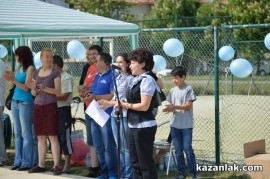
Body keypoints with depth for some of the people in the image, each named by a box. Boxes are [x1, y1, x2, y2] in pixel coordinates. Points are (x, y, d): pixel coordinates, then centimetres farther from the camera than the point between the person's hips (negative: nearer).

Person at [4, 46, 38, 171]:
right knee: (18, 133, 8)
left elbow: (26, 87, -13)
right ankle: (18, 161, 12)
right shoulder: (20, 67, 13)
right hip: (15, 102, 7)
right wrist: (10, 78, 1)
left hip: (26, 103, -7)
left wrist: (13, 80, -20)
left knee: (26, 134, -4)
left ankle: (27, 162, 0)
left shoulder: (31, 68, -8)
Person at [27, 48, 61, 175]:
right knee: (40, 137, 6)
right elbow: (34, 93, 14)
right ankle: (41, 165, 11)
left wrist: (45, 88, -24)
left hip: (50, 106, -5)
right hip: (38, 106, 5)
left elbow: (58, 91, -9)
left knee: (53, 136, -8)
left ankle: (56, 165, -9)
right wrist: (33, 88, -9)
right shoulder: (36, 73, 13)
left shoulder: (55, 72, -2)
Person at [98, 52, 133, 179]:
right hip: (115, 115, 8)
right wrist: (107, 105, 4)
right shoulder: (117, 78, 14)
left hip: (125, 116, -8)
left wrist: (110, 103, -15)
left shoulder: (130, 79, -10)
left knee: (126, 148, -3)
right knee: (119, 148, 12)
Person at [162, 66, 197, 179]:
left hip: (186, 125, -5)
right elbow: (171, 105, 9)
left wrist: (174, 107, -21)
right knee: (178, 150, 7)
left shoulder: (188, 89, -7)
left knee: (187, 148, -7)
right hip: (175, 125, 5)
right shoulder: (172, 90, 9)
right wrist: (170, 109, -15)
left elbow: (188, 105, -13)